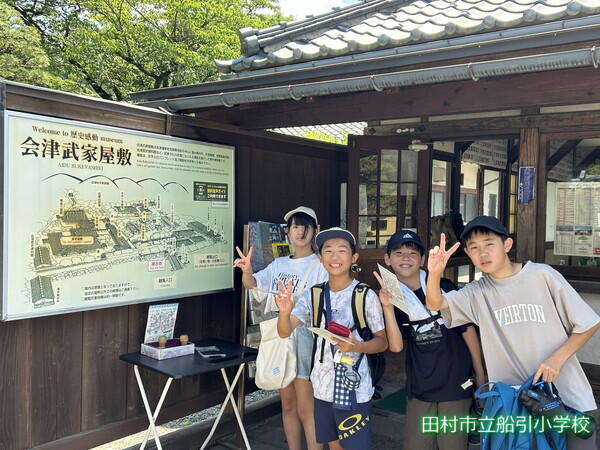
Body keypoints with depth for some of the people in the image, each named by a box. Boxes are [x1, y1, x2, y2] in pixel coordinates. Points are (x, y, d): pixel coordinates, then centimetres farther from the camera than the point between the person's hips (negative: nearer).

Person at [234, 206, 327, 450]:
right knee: (287, 406, 16)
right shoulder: (279, 264, 10)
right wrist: (247, 270, -24)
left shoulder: (320, 266, -6)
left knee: (306, 411, -1)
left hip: (304, 340, -6)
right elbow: (253, 285, -2)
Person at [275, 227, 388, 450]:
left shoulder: (366, 296, -12)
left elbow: (382, 341, -3)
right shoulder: (314, 295, -1)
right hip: (323, 386, 4)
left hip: (354, 388, -4)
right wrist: (285, 311, -30)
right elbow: (285, 331, -8)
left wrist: (357, 346, -23)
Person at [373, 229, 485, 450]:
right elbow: (396, 346, -10)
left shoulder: (444, 287, -6)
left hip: (456, 385, -2)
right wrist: (387, 308, -21)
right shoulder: (391, 297, 0)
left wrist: (480, 376, 5)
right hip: (419, 389, 2)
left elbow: (468, 330, 2)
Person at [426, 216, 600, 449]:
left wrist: (557, 359, -14)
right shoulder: (477, 292, 0)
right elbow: (435, 303, -15)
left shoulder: (542, 275, -7)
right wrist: (434, 273, -34)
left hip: (569, 397, -2)